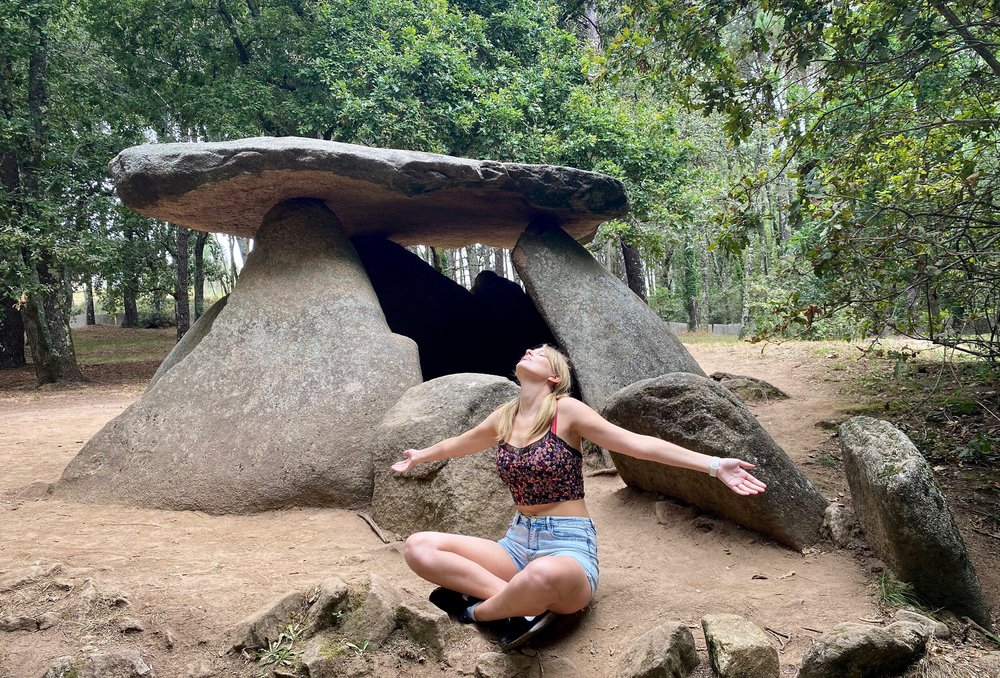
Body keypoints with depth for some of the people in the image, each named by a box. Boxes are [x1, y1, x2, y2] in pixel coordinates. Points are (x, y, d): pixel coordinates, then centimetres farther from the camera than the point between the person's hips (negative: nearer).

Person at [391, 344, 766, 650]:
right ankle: (526, 601, -17)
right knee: (418, 548, -12)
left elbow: (637, 443, -9)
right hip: (518, 541, 6)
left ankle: (478, 608, -11)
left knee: (544, 576, -43)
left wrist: (715, 465, -16)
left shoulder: (565, 410, -7)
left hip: (569, 545, -6)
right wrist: (421, 455, 47)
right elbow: (459, 443, 29)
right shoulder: (504, 417, 9)